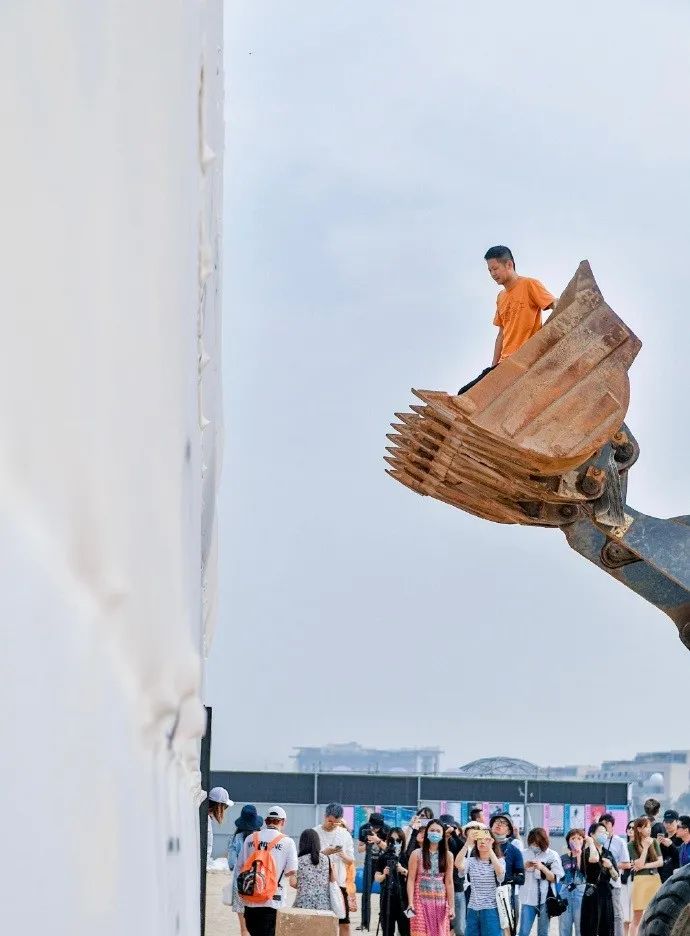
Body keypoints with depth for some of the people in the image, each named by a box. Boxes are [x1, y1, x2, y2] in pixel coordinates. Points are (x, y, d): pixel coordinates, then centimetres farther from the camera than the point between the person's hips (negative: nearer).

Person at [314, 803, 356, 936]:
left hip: (339, 883, 3)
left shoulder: (345, 835, 7)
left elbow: (351, 861, 10)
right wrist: (324, 853, -21)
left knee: (344, 923, 4)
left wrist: (343, 855, -12)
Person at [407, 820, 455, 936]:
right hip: (421, 901, -2)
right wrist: (410, 903, -10)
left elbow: (449, 882, 7)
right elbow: (411, 880, -2)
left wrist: (451, 906, 2)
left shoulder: (447, 855, 7)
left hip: (440, 902, 2)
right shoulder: (417, 854, 1)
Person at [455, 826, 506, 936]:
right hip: (473, 910, 3)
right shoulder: (471, 861, 4)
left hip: (491, 910, -3)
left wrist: (489, 848, -34)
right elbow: (458, 864, -18)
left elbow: (499, 871, -25)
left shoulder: (499, 861, -1)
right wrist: (468, 843, -30)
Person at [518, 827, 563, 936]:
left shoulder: (553, 855, -1)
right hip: (528, 899, 2)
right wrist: (524, 867, -10)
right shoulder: (525, 853, 5)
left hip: (545, 899, -2)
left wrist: (542, 868, -18)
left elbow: (555, 878, -4)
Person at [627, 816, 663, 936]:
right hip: (641, 880, -3)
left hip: (655, 879, 3)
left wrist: (645, 866, -9)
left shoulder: (654, 842, 7)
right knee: (637, 918, -2)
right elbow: (639, 864, -11)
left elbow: (660, 862, 2)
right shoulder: (632, 845, -3)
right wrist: (646, 847, -12)